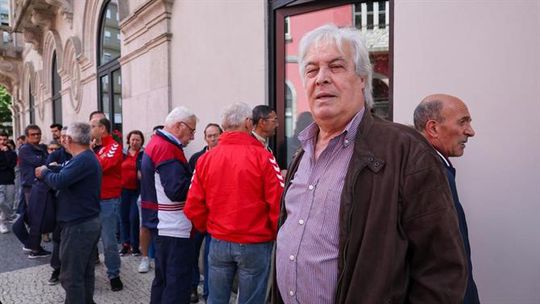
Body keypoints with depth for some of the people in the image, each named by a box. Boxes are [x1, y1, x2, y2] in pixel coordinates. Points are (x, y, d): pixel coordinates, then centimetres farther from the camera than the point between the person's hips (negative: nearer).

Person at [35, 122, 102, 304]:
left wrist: (44, 172, -8)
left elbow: (59, 181, -27)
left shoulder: (82, 160, -19)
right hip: (90, 222, 10)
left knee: (71, 276, -1)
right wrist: (49, 173, 5)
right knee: (86, 272, 17)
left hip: (78, 226, -10)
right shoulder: (90, 158, 14)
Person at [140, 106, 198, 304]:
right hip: (173, 227, -11)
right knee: (179, 282, -3)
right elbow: (177, 190, -26)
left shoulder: (155, 144, 15)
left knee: (164, 277, 20)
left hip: (162, 224, 11)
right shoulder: (168, 148, -18)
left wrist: (193, 178, 6)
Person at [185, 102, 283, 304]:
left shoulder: (206, 158, -1)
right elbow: (279, 204, -14)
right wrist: (276, 235, 4)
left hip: (218, 242, 4)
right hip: (254, 244, -3)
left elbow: (193, 206, -2)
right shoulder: (262, 156, -12)